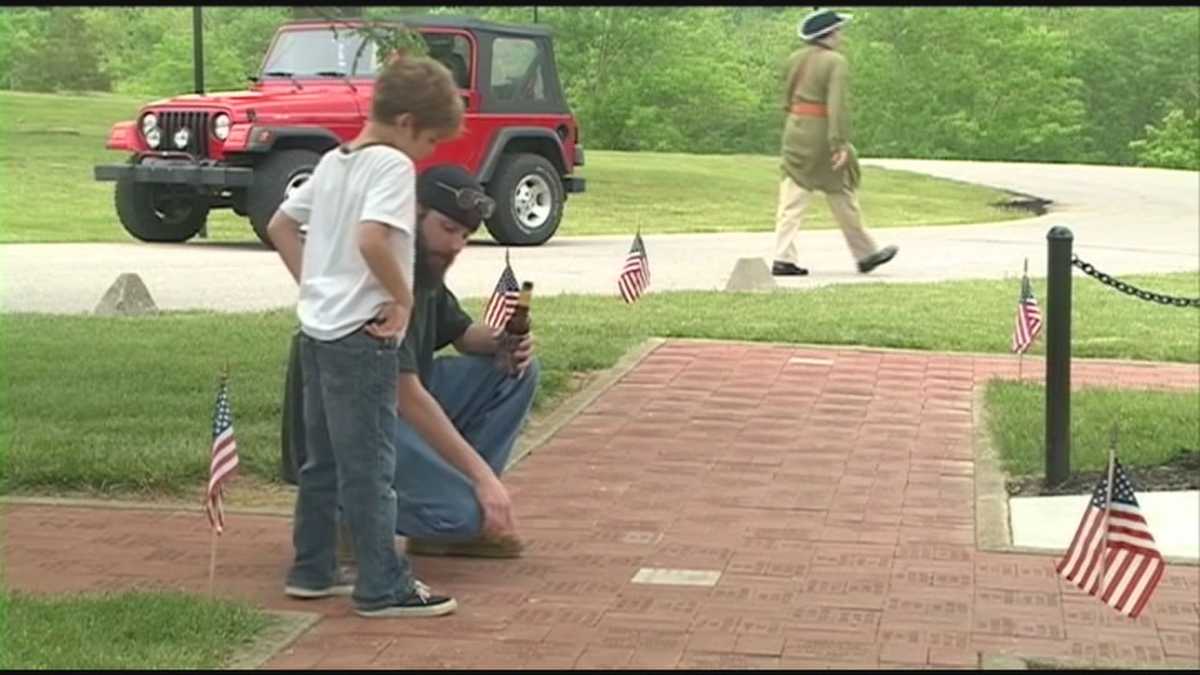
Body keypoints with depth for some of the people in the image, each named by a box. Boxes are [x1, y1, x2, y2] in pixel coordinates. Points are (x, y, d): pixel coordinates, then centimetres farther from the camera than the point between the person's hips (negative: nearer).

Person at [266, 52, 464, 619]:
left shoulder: (334, 161, 14)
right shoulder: (393, 165, -13)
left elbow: (280, 226, 20)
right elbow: (372, 239, -28)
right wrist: (403, 299, -16)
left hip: (318, 329, 9)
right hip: (361, 335, -9)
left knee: (322, 460, 17)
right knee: (369, 467, -3)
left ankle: (312, 571, 24)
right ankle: (383, 588, 3)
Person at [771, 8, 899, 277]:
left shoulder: (795, 58, 8)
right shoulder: (836, 62, -12)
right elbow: (837, 104, -21)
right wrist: (840, 144, -24)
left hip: (795, 131, 6)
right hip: (823, 136, -6)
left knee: (792, 198, 3)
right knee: (841, 195, 7)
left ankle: (784, 258, -5)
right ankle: (865, 253, 21)